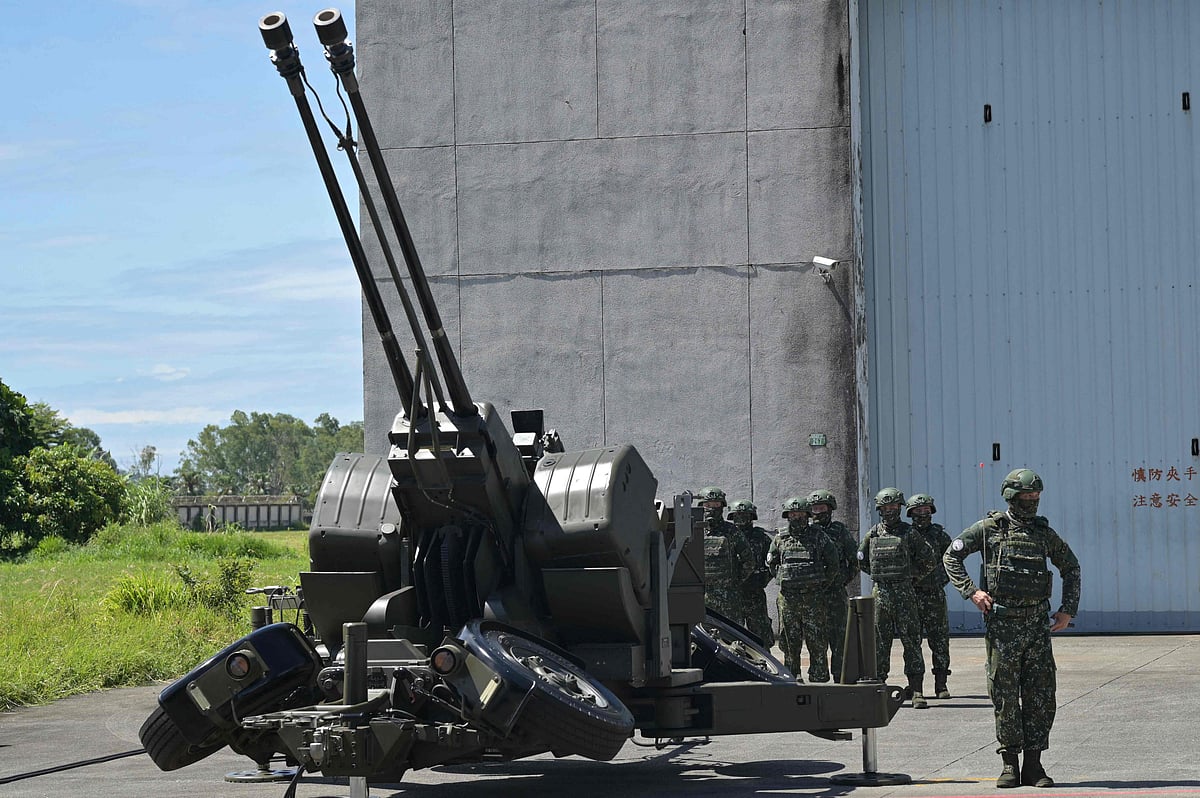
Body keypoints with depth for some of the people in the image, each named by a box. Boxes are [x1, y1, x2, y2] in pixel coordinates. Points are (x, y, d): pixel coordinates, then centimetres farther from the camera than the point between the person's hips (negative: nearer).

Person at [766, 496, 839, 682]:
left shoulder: (818, 537, 3)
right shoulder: (780, 538, 8)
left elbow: (833, 563, 8)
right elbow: (771, 563, 18)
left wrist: (823, 585, 4)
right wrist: (784, 579, 9)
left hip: (813, 597, -2)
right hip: (788, 597, 2)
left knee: (817, 643, -2)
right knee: (790, 642, 4)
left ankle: (818, 679, 1)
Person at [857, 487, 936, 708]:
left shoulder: (909, 533, 0)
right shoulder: (873, 535, 8)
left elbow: (928, 561, 5)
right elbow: (862, 561, 21)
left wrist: (911, 576, 9)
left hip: (904, 592, -3)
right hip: (880, 592, 3)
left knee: (911, 641, -4)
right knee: (879, 642, 5)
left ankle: (917, 691, -5)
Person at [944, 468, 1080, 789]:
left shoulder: (1044, 532, 8)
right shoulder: (990, 528, -1)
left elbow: (1071, 568, 20)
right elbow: (951, 556, 5)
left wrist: (1068, 609, 11)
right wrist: (971, 591, -6)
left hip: (1037, 625, 3)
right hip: (1003, 624, -3)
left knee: (1041, 696, 1)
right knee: (1005, 696, 0)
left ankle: (1033, 764, 7)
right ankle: (1010, 764, 8)